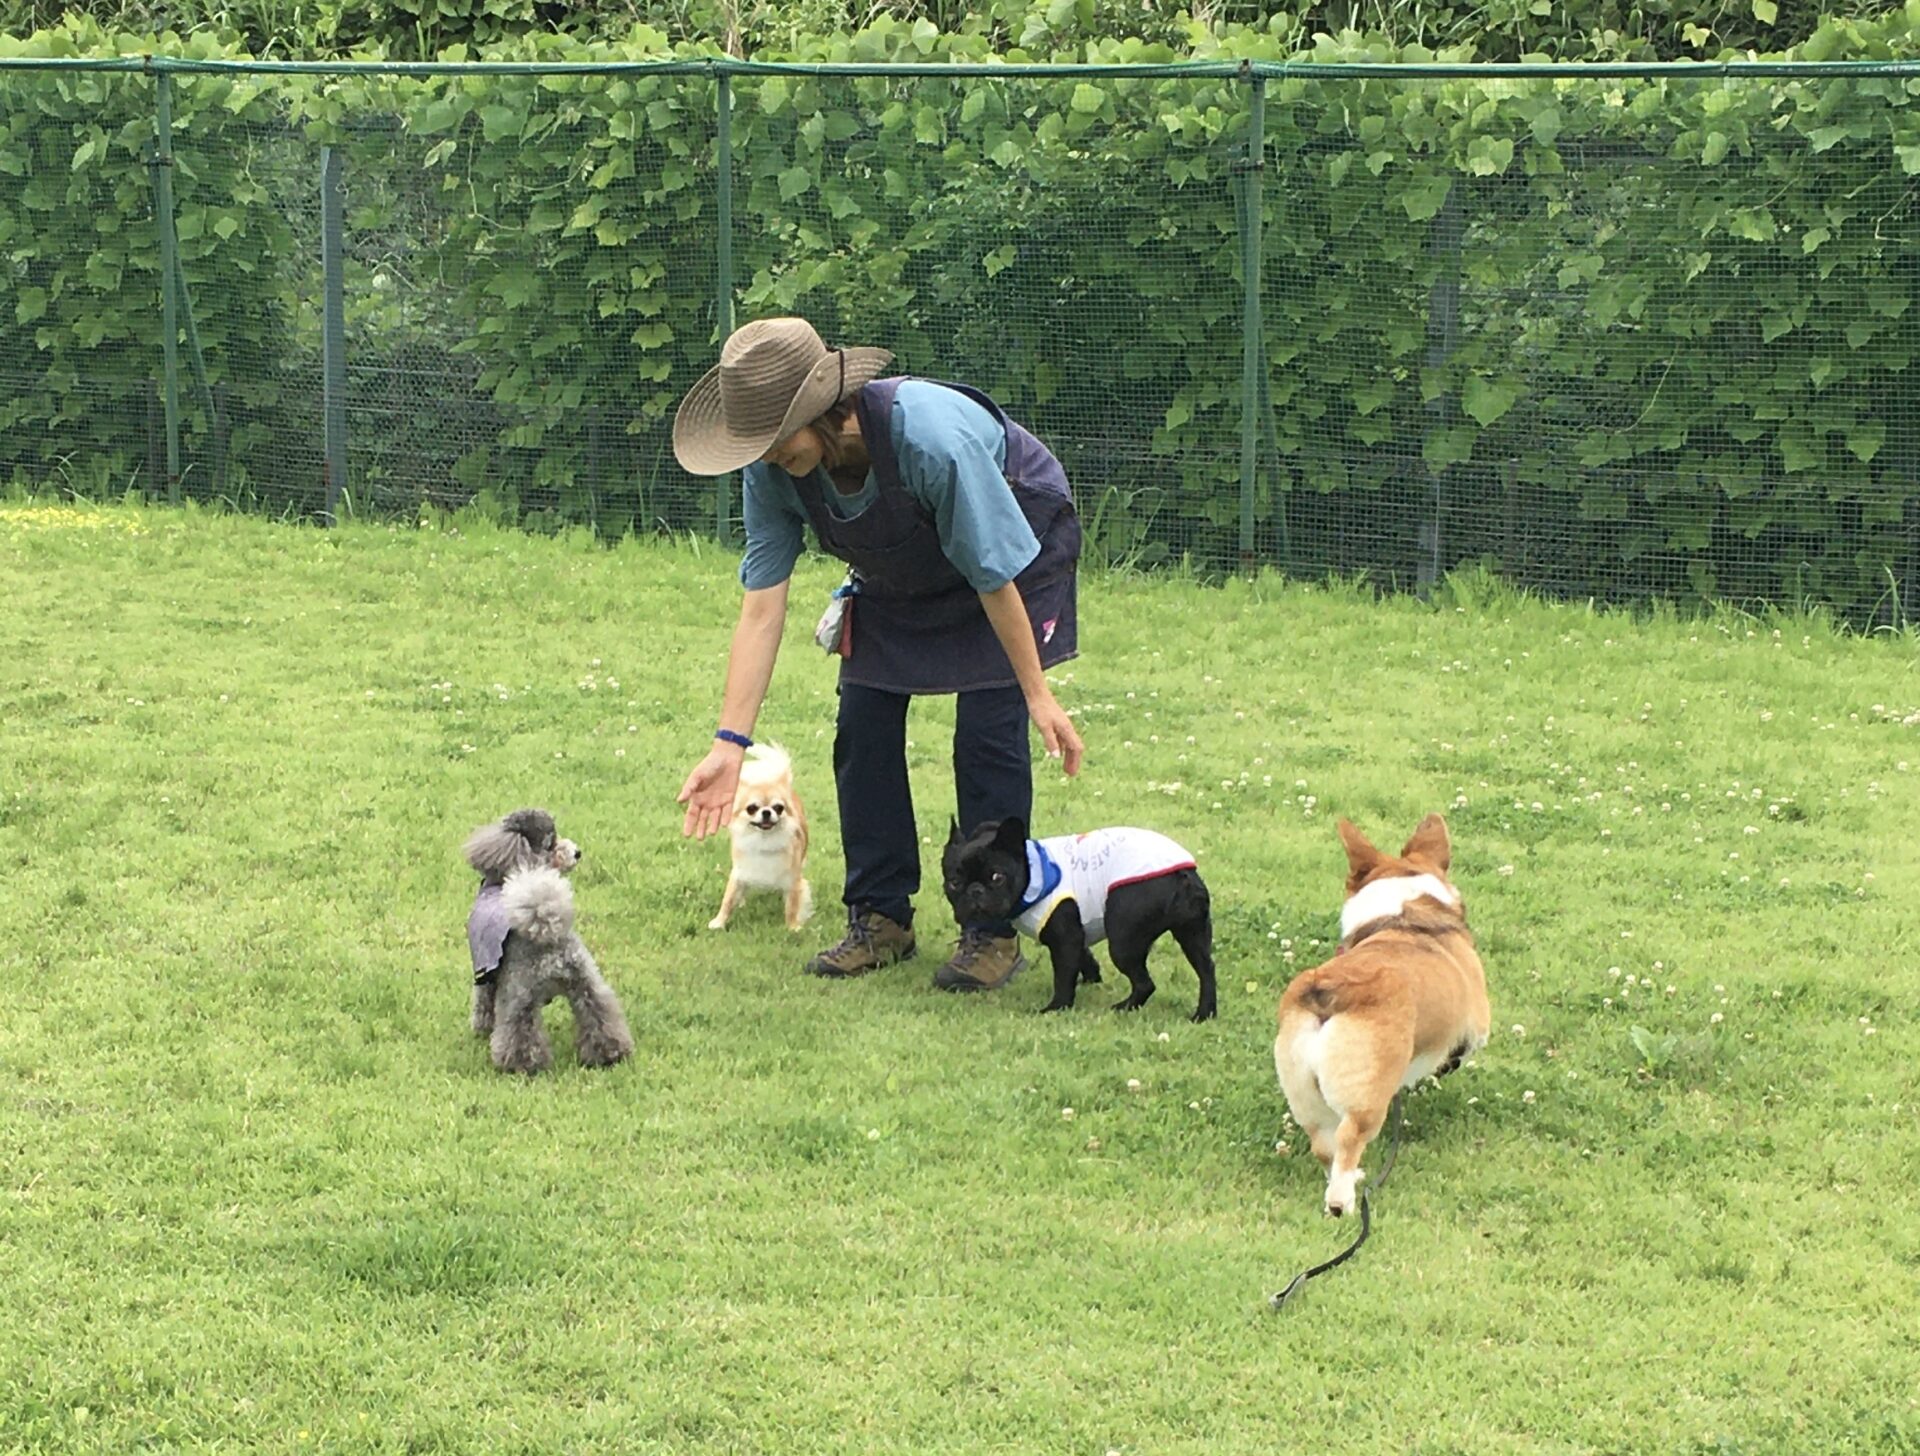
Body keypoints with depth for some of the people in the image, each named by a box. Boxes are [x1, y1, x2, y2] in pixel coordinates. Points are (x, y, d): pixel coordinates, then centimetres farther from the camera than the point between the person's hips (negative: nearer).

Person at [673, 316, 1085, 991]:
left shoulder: (932, 437, -41)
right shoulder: (771, 473, -25)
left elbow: (995, 578, -31)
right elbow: (761, 606, -21)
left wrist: (1037, 694, -23)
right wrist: (730, 743, -26)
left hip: (1018, 543, -6)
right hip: (897, 576, 6)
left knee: (989, 732, -14)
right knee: (863, 728, -2)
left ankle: (994, 931, -3)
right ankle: (881, 917, 11)